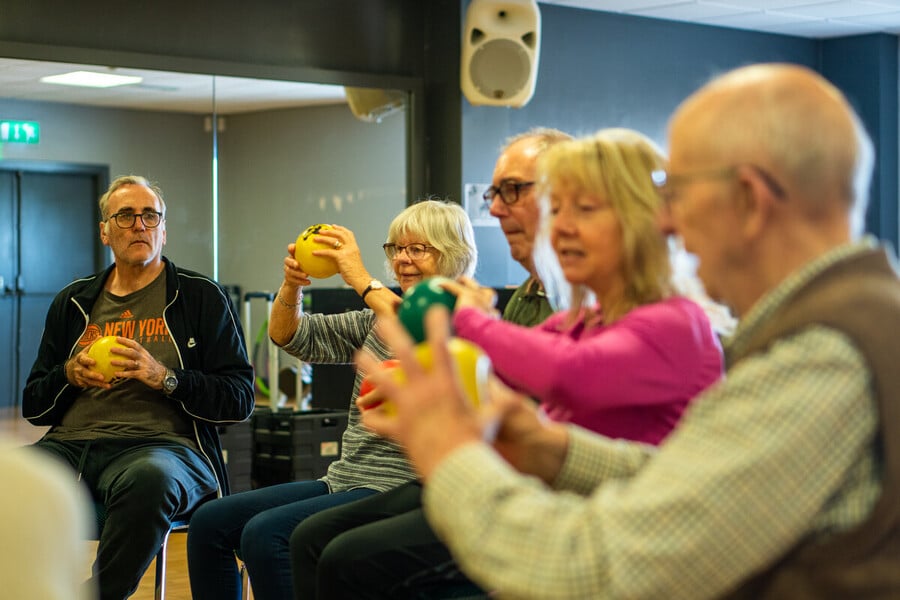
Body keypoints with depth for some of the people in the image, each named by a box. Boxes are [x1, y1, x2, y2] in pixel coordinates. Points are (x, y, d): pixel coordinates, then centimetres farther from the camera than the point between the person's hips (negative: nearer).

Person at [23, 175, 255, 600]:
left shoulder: (202, 297, 10)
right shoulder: (73, 302, 22)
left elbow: (240, 398, 3)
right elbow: (32, 405, 23)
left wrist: (165, 378, -10)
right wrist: (70, 374, 3)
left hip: (162, 442, -3)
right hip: (71, 443, 3)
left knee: (149, 479, -41)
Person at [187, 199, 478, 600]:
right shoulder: (379, 319, 18)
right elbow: (290, 337, 15)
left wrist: (360, 278, -28)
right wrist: (291, 286, -5)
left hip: (396, 492, -8)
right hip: (342, 482, 9)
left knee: (265, 533, -27)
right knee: (210, 523, -2)